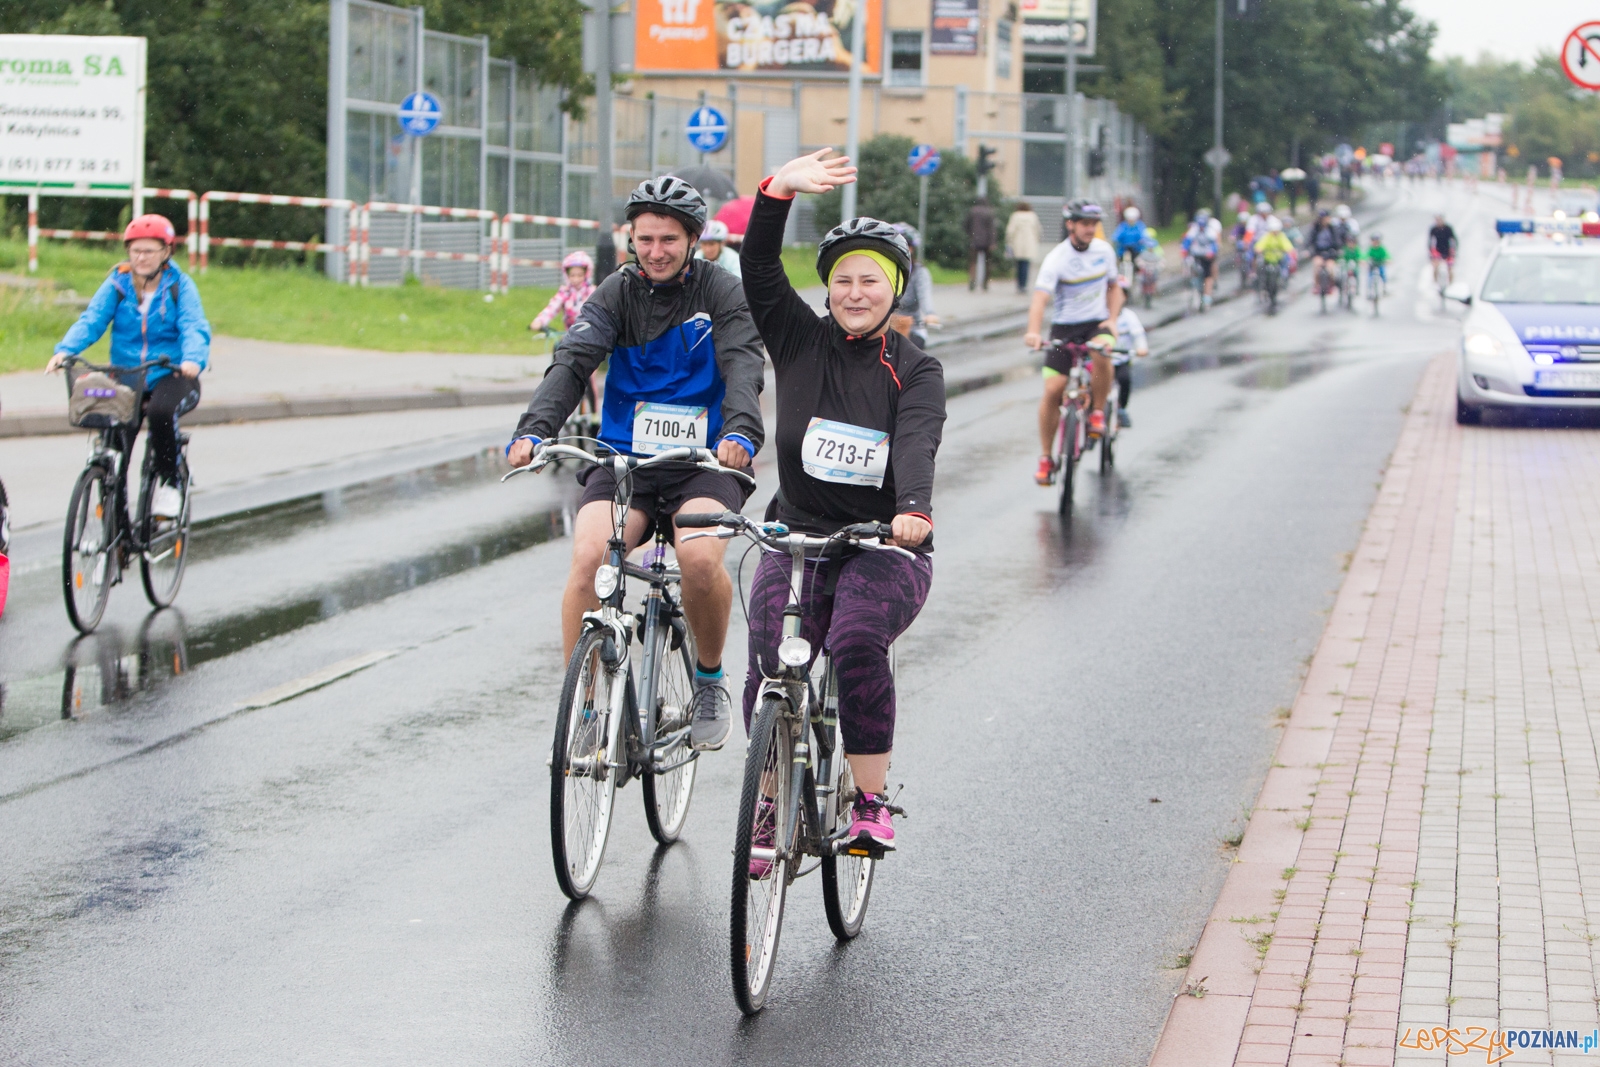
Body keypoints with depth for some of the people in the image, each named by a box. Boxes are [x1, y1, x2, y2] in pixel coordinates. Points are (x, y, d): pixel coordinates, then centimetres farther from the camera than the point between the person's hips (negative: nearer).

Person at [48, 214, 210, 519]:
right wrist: (65, 350, -28)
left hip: (170, 376, -2)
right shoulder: (116, 285, 2)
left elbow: (194, 327, -16)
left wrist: (193, 358, -38)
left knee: (161, 411, -35)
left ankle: (169, 482, -12)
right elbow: (90, 321, -9)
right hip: (125, 377, 2)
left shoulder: (180, 286, -3)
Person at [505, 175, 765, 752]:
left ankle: (709, 679, -3)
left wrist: (741, 430, -39)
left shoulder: (721, 293, -1)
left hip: (703, 462, -2)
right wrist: (534, 430, -30)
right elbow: (572, 361, -11)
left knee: (701, 558, -31)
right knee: (589, 557, -25)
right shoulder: (616, 293, 3)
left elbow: (742, 367, -17)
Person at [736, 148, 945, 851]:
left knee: (857, 643, -31)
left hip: (884, 549, -2)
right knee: (770, 675, -15)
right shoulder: (800, 341, 7)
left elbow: (917, 443, -17)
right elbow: (758, 267, -5)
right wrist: (780, 190, -21)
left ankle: (870, 801, -19)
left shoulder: (916, 371, 2)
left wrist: (915, 511, -37)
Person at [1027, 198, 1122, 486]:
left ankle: (1098, 412, -10)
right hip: (1064, 326, -2)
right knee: (1052, 390, -10)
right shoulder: (1056, 259, -15)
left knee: (1102, 353, -34)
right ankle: (1045, 459, 5)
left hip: (1096, 324, 2)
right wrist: (1033, 332, -44)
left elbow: (1114, 287, 13)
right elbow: (1040, 298, -27)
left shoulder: (1104, 250, -1)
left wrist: (1112, 319, -5)